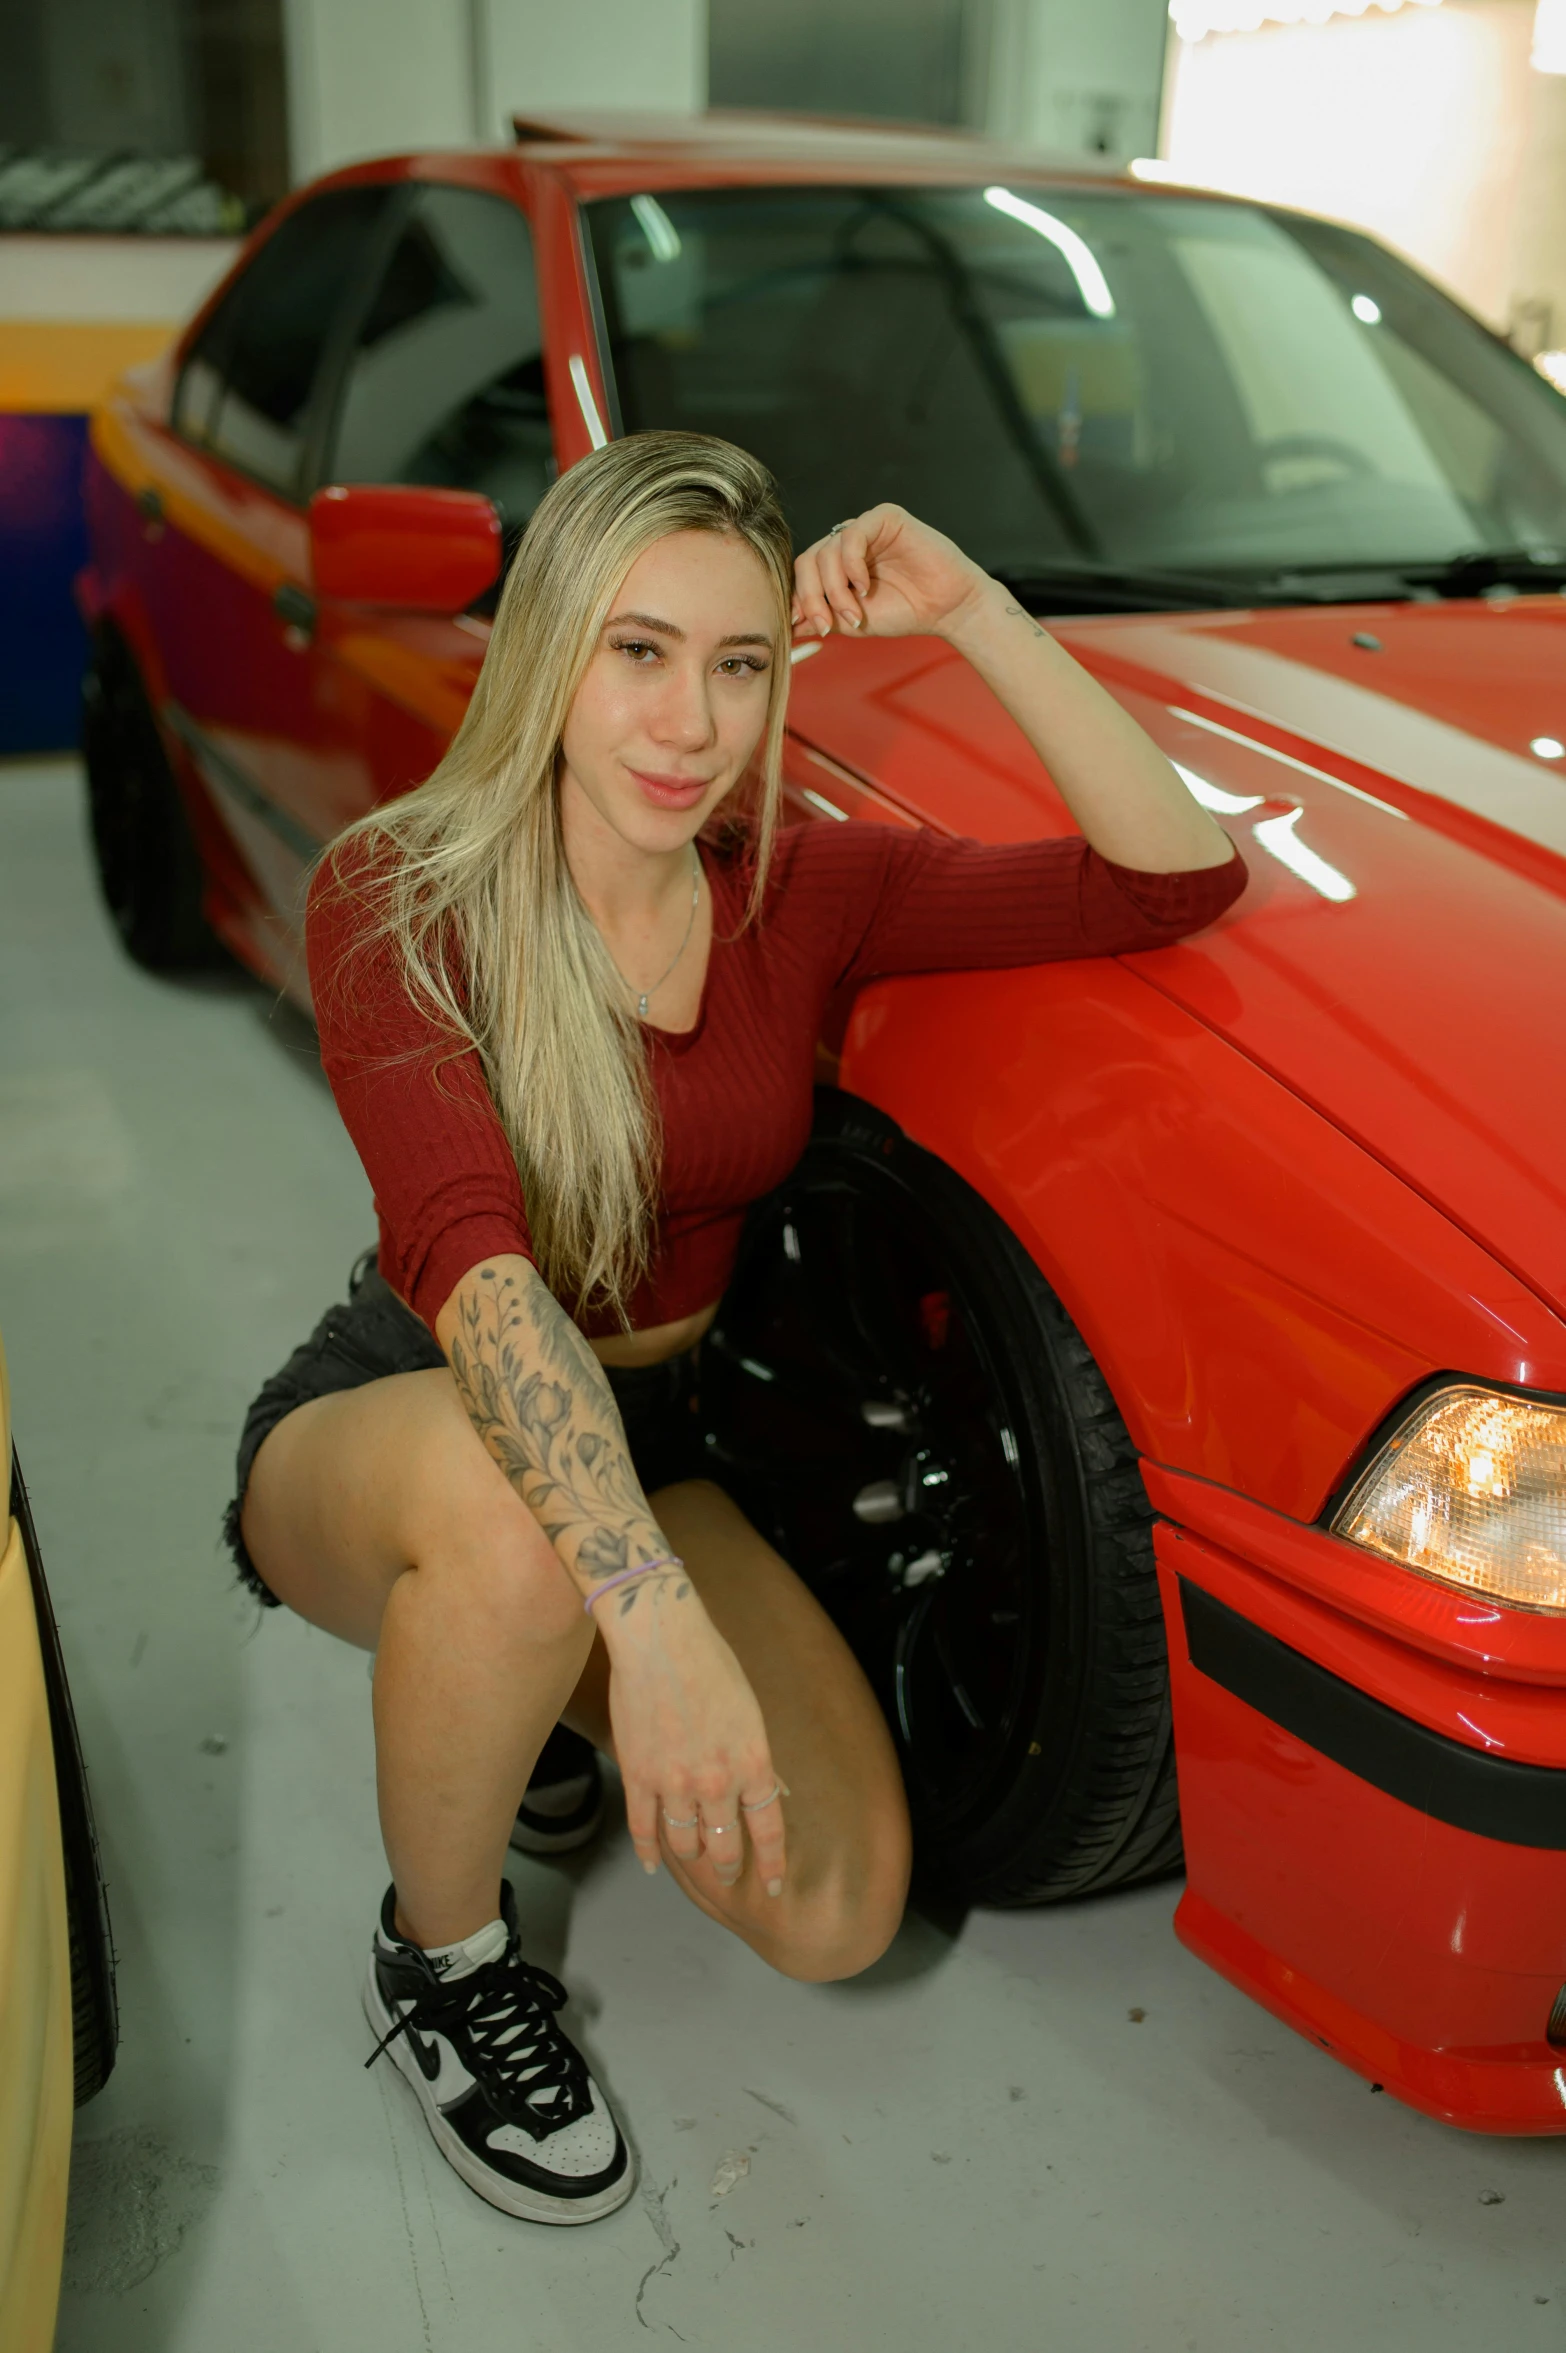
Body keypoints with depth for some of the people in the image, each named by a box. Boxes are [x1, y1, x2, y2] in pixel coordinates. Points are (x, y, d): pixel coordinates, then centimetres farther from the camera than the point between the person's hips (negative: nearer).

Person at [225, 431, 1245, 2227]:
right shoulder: (397, 897, -20)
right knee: (512, 1511, -41)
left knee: (838, 1911, -14)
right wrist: (651, 1607, -49)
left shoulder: (800, 894, -7)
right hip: (385, 1428, -3)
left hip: (653, 1441, 4)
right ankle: (439, 1962, -9)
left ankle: (534, 1700, 17)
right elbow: (469, 1260, -36)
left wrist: (976, 617, -21)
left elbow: (1178, 879, -12)